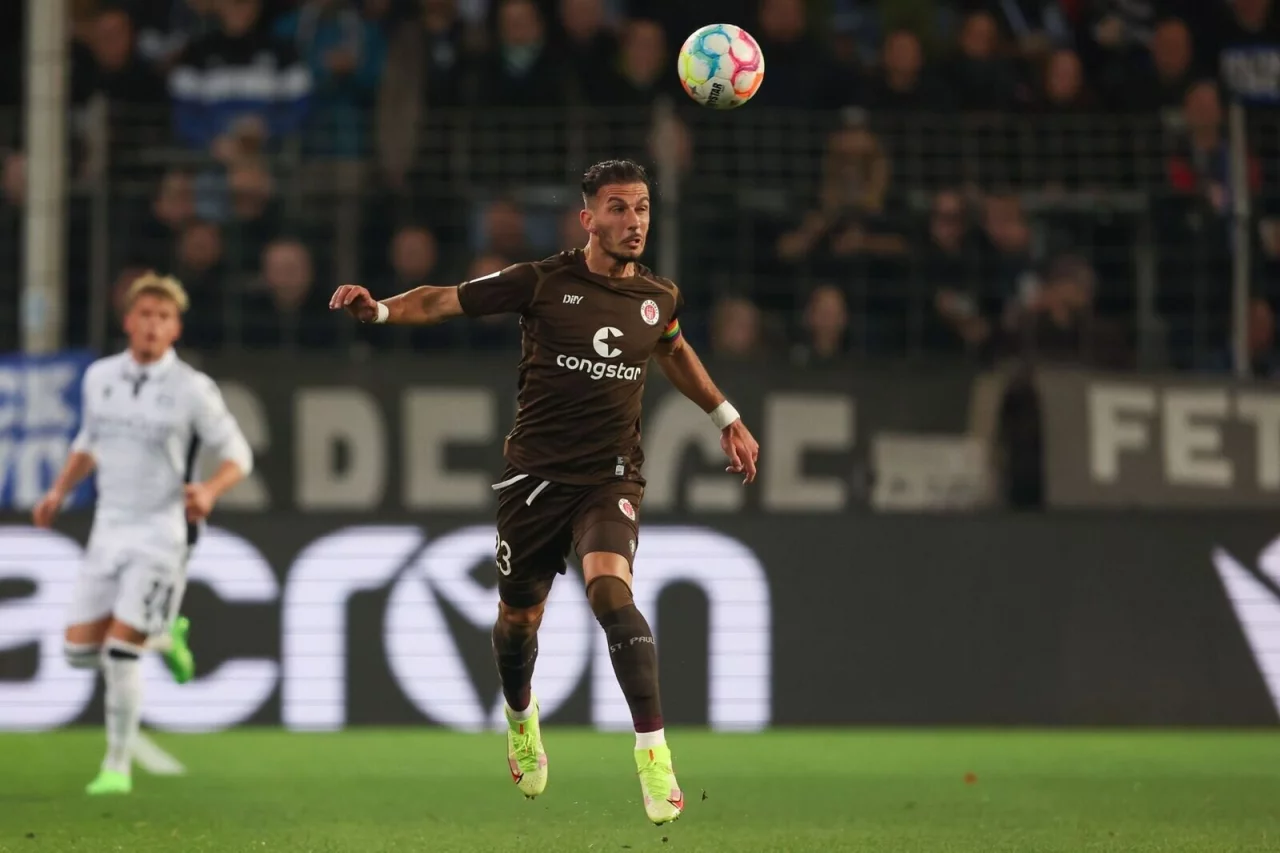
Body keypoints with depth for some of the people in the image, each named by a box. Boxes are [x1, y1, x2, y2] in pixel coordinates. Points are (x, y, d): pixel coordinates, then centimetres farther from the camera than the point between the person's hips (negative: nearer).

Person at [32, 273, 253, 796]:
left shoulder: (192, 389, -9)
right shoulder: (100, 377, 5)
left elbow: (237, 456, -3)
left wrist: (209, 491, -23)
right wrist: (59, 492, 9)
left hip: (163, 532, -5)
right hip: (110, 528, 5)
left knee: (120, 652, -13)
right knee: (80, 651, 0)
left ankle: (118, 767, 1)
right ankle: (163, 638, 30)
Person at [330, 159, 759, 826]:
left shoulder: (659, 298, 5)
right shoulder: (543, 283, -6)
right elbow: (444, 301, -4)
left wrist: (726, 419, 33)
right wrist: (379, 308, -22)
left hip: (610, 477, 0)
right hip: (536, 473, 0)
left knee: (610, 589, -26)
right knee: (519, 615, 11)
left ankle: (653, 753, -27)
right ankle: (520, 716, 45)